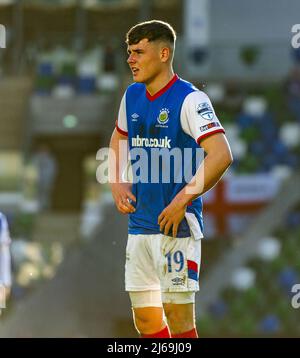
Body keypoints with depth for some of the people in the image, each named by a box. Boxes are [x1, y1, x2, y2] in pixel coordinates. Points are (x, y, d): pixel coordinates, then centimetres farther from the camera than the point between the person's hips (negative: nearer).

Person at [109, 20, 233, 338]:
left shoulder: (190, 100, -12)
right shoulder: (132, 96, 11)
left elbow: (222, 155, -22)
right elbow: (117, 142, 29)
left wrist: (182, 201, -22)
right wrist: (117, 184, 11)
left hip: (177, 226, -7)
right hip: (139, 225, 7)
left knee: (178, 317, -7)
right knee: (145, 318, 8)